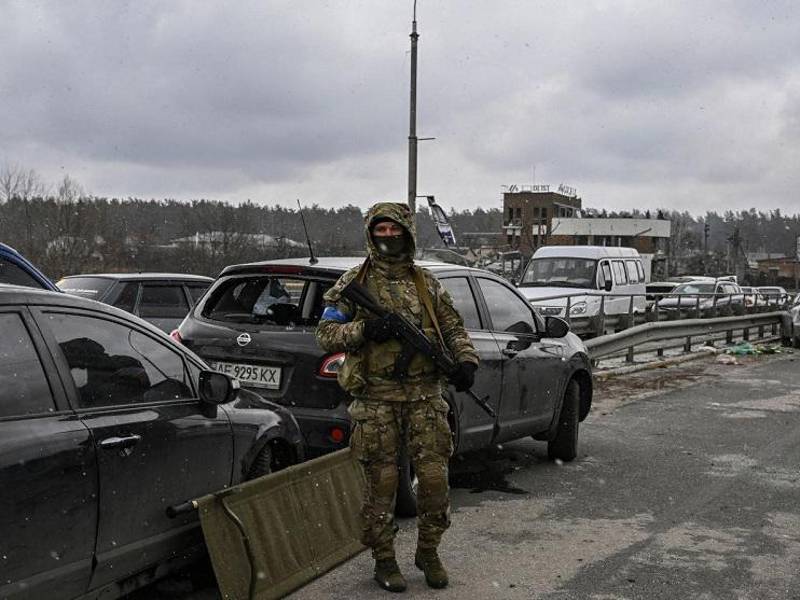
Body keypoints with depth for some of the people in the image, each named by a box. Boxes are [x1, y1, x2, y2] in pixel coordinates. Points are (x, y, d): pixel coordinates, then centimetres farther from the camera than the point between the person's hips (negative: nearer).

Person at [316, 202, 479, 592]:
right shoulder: (354, 284, 3)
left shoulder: (427, 284, 11)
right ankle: (384, 560, 18)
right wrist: (365, 329, -16)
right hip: (376, 399, -2)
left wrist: (466, 360, -4)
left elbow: (453, 328, 14)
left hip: (425, 396, 2)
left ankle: (428, 552, 21)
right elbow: (326, 334, 0)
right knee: (381, 484, 3)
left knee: (435, 479, 1)